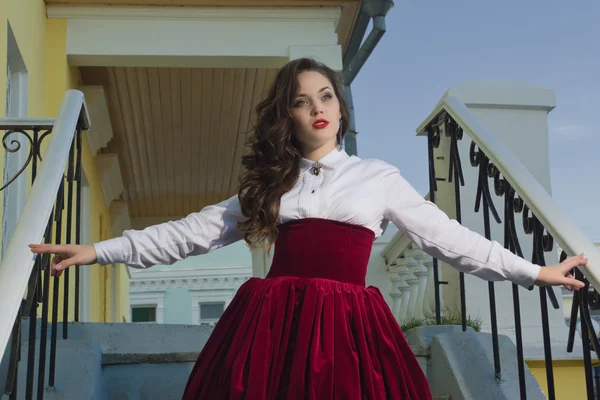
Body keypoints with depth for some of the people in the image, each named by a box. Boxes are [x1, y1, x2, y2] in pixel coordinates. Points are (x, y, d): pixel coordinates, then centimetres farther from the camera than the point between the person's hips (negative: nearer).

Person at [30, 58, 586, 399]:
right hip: (270, 324, 2)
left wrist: (534, 273, 9)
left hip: (349, 328, -1)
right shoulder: (269, 183, 15)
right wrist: (98, 250, 8)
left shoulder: (379, 177, 11)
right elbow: (195, 231, 13)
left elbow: (446, 236, 12)